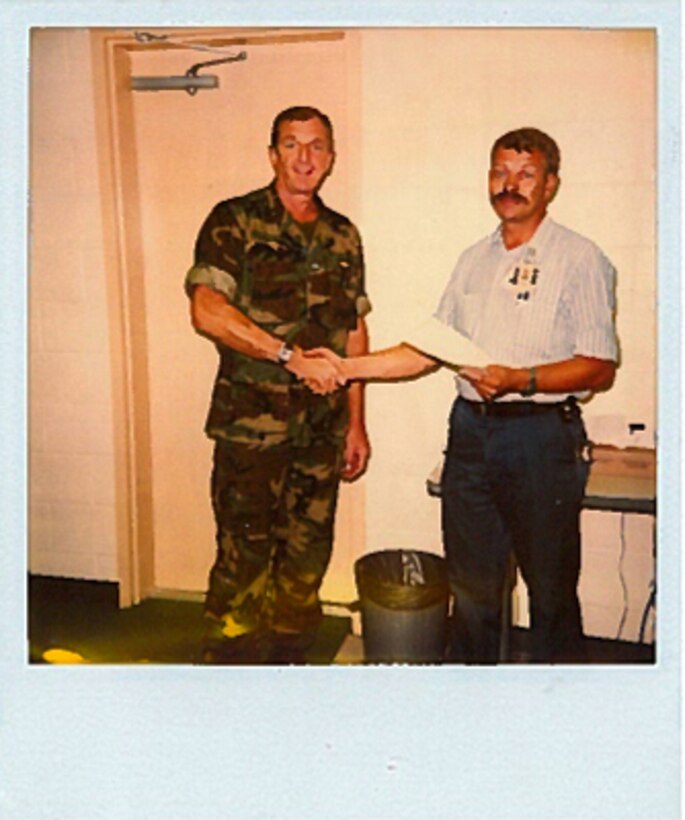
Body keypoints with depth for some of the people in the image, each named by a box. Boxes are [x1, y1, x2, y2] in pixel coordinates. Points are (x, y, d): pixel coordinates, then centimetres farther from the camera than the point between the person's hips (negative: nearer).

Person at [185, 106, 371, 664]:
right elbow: (207, 310, -16)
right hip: (251, 426, -5)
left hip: (322, 427, 5)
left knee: (307, 559, 13)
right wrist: (292, 355, -22)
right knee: (244, 560, 0)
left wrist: (356, 422, 12)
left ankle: (288, 659, 30)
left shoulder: (344, 236, 13)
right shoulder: (235, 221, -2)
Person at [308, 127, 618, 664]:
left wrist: (518, 380, -24)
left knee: (551, 588, 7)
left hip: (542, 435, -5)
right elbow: (431, 350, 15)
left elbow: (600, 368, -10)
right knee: (472, 583, 14)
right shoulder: (475, 259, 15)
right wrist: (349, 368, 7)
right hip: (471, 430, 5)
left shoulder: (581, 260, -3)